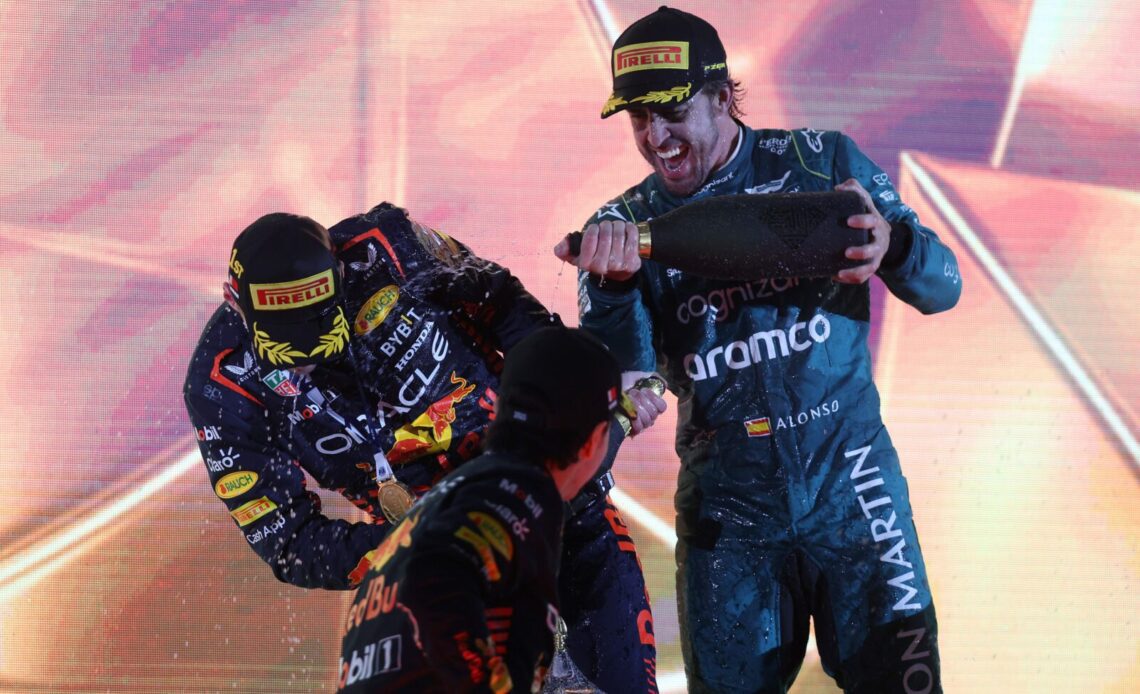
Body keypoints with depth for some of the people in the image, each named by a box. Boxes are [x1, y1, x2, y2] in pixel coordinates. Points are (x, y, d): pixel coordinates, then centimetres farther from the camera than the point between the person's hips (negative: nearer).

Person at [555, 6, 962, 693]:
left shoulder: (823, 164, -3)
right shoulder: (627, 224, -1)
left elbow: (941, 288, -3)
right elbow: (623, 379, -12)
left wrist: (895, 245, -25)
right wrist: (613, 286, -31)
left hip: (850, 492, -1)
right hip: (727, 519, 1)